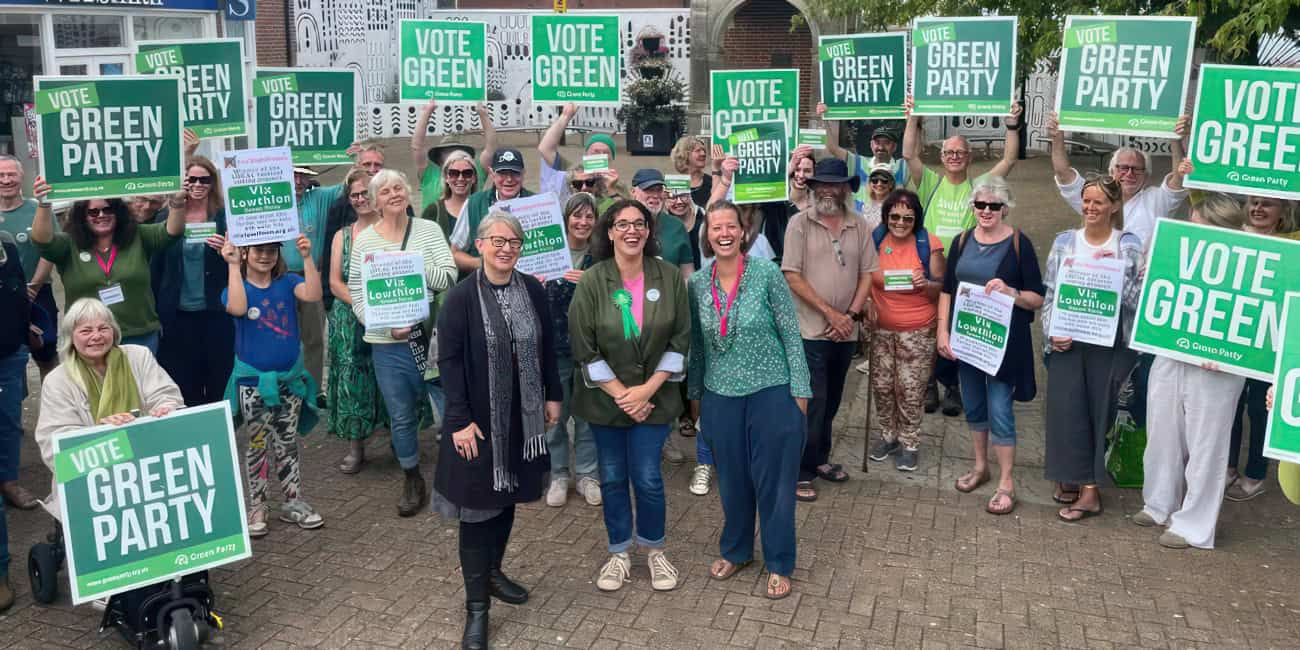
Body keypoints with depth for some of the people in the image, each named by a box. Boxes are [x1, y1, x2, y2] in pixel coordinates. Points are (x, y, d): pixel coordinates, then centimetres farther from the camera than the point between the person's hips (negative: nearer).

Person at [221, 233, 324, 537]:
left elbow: (313, 294, -18)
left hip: (291, 378, 2)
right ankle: (256, 507, 19)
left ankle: (293, 502, 22)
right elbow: (237, 308, -27)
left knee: (287, 443, 12)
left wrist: (307, 257, -24)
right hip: (253, 381, -2)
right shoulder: (237, 286, -4)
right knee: (258, 445, 7)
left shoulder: (287, 282, 1)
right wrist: (233, 266, -26)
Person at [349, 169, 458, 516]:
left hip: (432, 336, -1)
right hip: (388, 344, 1)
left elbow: (449, 278, -6)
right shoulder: (363, 241, 3)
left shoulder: (429, 230, 1)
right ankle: (412, 480, 29)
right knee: (401, 416, 11)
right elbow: (356, 294, 2)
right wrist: (386, 326, -12)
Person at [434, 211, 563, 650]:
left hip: (523, 416, 5)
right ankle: (477, 609, 10)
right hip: (479, 418, -4)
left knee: (507, 498, 17)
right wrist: (460, 419, -18)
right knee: (477, 507, 1)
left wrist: (553, 396, 9)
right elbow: (448, 360, -13)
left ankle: (493, 572, 39)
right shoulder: (461, 297, -12)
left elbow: (547, 347, 9)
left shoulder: (533, 290, 1)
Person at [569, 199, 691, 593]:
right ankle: (619, 554, 29)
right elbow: (583, 347, -9)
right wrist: (620, 394, -13)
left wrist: (647, 389, -10)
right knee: (612, 478, 10)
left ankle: (655, 550, 25)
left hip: (654, 395, 0)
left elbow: (680, 339, -3)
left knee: (647, 478, 1)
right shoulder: (592, 281, -10)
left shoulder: (669, 276, -6)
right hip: (605, 397, 0)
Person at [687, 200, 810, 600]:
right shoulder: (697, 284, 0)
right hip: (721, 395, 3)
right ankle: (735, 550, 35)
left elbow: (791, 334, -7)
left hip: (771, 392, -3)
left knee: (773, 479, 5)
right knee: (731, 477, 15)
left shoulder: (767, 274, -10)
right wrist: (695, 394, 13)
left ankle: (779, 564, 21)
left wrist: (800, 390, -8)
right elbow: (697, 345, 10)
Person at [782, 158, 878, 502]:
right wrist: (830, 313, -13)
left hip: (845, 331, 5)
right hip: (811, 330, -4)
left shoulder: (859, 225, 6)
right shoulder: (800, 223, -6)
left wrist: (851, 315, -8)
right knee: (812, 402, -5)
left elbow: (867, 273, 6)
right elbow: (792, 277, -11)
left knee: (831, 400, 15)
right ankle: (801, 471, 6)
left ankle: (819, 459, 30)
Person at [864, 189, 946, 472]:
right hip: (881, 327, 3)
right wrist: (867, 304, -6)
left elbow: (942, 289, -2)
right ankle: (888, 436, 31)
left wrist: (925, 284, -23)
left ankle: (909, 444, 19)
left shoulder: (928, 244, -9)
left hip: (917, 330, -3)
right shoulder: (875, 239, -2)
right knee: (881, 386, 10)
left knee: (911, 390, 1)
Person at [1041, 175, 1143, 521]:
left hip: (1109, 342, -2)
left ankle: (1089, 487, 6)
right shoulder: (1064, 241, 7)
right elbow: (1049, 292, 6)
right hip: (1067, 340, 2)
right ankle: (1070, 476, 12)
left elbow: (1139, 295, -4)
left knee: (1098, 410, 2)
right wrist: (1052, 333, -6)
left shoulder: (1129, 245, 1)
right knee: (1066, 408, -2)